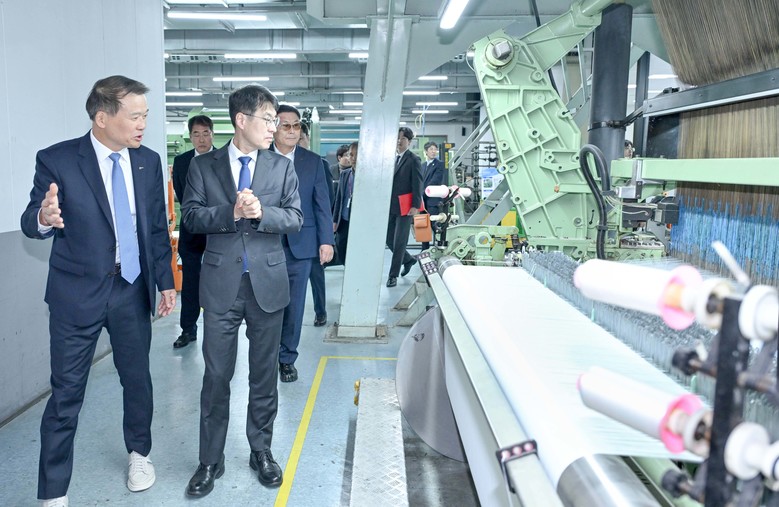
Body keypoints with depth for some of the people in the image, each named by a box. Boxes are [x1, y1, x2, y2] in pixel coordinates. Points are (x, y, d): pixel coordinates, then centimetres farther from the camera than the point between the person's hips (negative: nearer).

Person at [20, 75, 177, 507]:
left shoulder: (148, 161, 2)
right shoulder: (56, 160, -9)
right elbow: (31, 223, -8)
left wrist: (166, 282, 6)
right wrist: (44, 218, -32)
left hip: (133, 291, 3)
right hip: (77, 294, -3)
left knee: (138, 379, 16)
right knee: (66, 394, 4)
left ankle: (138, 454, 40)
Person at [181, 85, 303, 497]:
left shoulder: (282, 167, 6)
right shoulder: (203, 166, 4)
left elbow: (295, 218, 0)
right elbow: (191, 216, -3)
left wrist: (261, 213, -18)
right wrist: (231, 213, -18)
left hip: (268, 282, 1)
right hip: (221, 283, -1)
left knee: (264, 374, 11)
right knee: (216, 376, 5)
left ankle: (261, 451, 29)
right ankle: (210, 461, 20)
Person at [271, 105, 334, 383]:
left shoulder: (313, 162, 5)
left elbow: (322, 204, 5)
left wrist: (326, 241, -2)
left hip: (300, 244, 1)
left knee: (294, 304, 8)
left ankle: (287, 358, 22)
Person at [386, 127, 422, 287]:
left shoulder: (414, 160, -5)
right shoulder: (391, 158, 11)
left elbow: (417, 184, -9)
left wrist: (415, 205, -15)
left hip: (404, 207, -6)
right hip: (390, 206, 6)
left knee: (399, 242, -2)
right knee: (389, 239, 10)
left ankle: (393, 275, 9)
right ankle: (408, 260, 34)